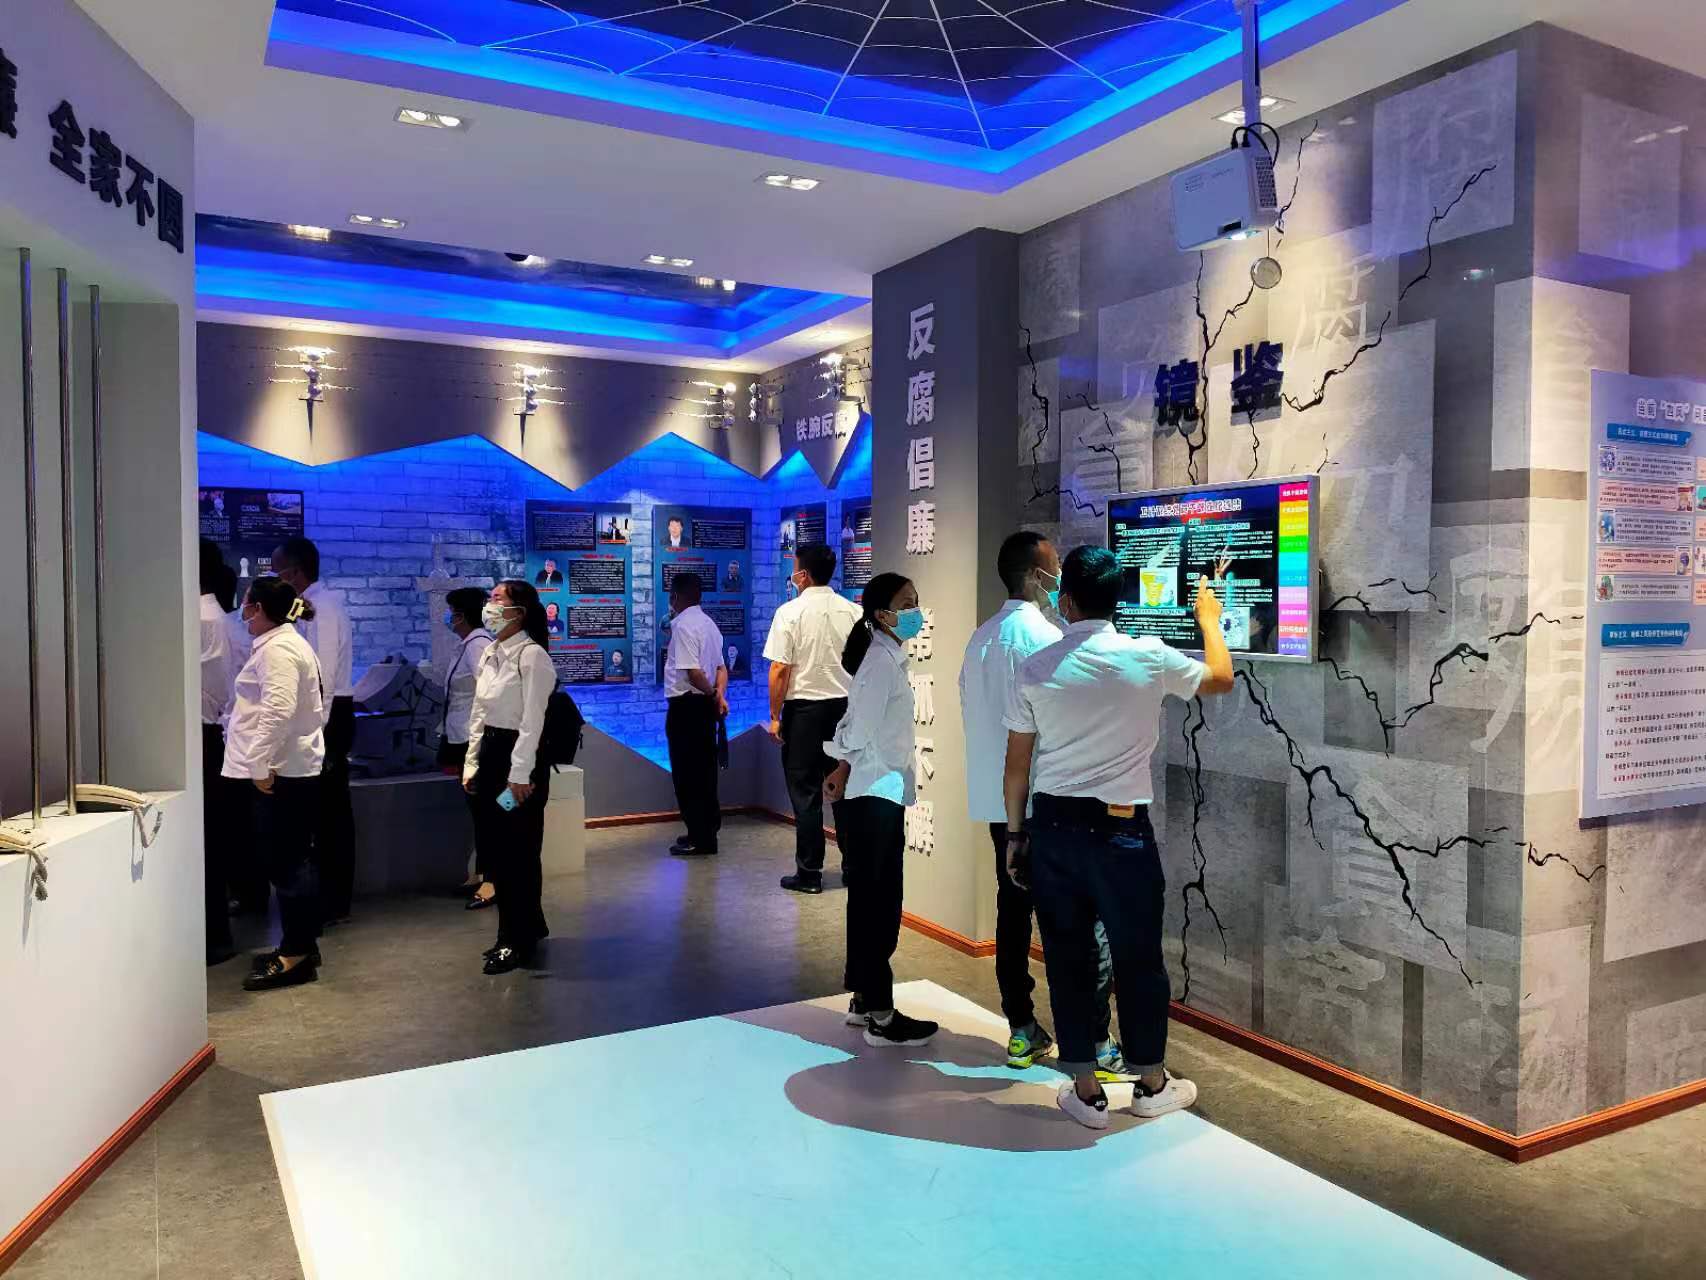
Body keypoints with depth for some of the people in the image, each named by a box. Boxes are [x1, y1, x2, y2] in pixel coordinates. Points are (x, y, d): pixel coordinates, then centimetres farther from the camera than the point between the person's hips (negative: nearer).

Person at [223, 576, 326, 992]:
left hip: (280, 772, -10)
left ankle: (298, 953, 1)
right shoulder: (286, 642, 19)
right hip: (294, 769, 10)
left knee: (285, 862, -5)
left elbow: (278, 710, -25)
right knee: (291, 860, 14)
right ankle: (299, 946, 22)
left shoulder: (277, 648, -14)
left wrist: (261, 765, -23)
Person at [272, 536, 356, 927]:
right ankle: (335, 900, 21)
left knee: (325, 811, -3)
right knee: (333, 809, 13)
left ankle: (331, 904, 5)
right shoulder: (321, 603, 14)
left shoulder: (320, 607, -15)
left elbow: (323, 675, -20)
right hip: (331, 715, 10)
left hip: (327, 716, -10)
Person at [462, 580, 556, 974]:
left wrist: (520, 775, -18)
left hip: (519, 755, -9)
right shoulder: (489, 653, 10)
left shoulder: (532, 656, -16)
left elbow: (532, 721, -18)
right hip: (489, 753, 9)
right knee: (492, 849, 14)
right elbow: (478, 713, 15)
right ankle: (527, 926, 30)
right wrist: (472, 764, 13)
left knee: (518, 852, 2)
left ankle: (520, 941, 17)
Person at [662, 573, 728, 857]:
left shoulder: (683, 624, -15)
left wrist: (712, 695, -7)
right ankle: (707, 829, 24)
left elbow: (693, 671, -22)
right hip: (705, 705, 9)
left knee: (687, 773, -1)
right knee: (704, 770, 15)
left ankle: (700, 838, 3)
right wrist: (720, 695, -3)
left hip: (686, 705, -9)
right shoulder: (708, 623, 15)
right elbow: (721, 667, 12)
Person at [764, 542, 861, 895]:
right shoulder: (853, 611, 3)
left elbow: (780, 670, -12)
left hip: (804, 708, -4)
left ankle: (809, 873, 6)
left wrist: (775, 715, -4)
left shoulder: (790, 612, -9)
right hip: (844, 707, 4)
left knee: (805, 793, 3)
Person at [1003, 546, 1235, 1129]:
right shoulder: (1149, 658, -6)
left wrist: (1015, 833, 12)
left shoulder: (1036, 669, -3)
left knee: (1068, 958, 10)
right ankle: (1151, 1084, 30)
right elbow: (1222, 679, 13)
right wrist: (1208, 617, 29)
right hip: (1121, 830, -1)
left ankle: (1086, 1092, 21)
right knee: (1138, 957, 14)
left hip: (1052, 828, 2)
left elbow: (1017, 762, 1)